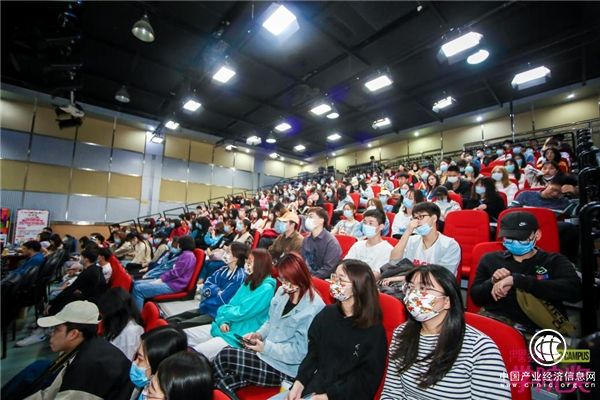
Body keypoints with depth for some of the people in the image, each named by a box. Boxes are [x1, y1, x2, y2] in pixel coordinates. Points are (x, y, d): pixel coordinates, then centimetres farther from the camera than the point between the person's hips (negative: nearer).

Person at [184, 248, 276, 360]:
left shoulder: (266, 288, -20)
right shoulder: (250, 281, 8)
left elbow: (240, 313, -20)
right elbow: (231, 305, 9)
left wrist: (222, 310, -2)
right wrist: (222, 321, -11)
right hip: (225, 327, 9)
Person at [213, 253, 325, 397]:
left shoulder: (314, 307, -23)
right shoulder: (282, 292, 0)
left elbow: (299, 352, -21)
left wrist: (266, 347, -20)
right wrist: (260, 334, -6)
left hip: (285, 368, -7)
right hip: (266, 351, 7)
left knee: (224, 357, -12)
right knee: (225, 355, -11)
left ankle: (222, 393, 15)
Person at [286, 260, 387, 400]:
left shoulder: (374, 331, -13)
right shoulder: (327, 313, 2)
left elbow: (368, 378, -11)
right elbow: (313, 354, 5)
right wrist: (299, 383, -8)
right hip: (314, 386, 5)